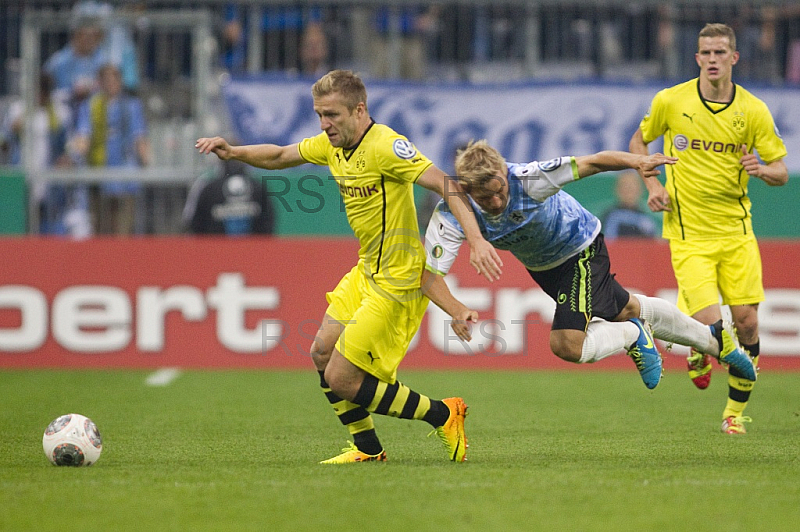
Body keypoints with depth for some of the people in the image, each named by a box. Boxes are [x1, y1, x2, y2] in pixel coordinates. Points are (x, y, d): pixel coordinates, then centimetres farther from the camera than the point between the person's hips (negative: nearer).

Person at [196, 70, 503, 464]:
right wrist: (232, 152, 4)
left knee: (340, 379, -9)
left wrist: (476, 240, -39)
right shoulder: (332, 144, 5)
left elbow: (444, 184, -28)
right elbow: (279, 156, 21)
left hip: (397, 281, -9)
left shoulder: (384, 146, -22)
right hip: (368, 271, 9)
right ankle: (367, 448, 24)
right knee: (322, 353, 9)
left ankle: (443, 416, 4)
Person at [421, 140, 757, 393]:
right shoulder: (450, 214, -31)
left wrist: (636, 162, -50)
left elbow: (591, 163, -32)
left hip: (581, 247, -5)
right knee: (625, 309, 24)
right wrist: (456, 311, -55)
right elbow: (429, 275, -36)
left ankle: (634, 334, 13)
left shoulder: (528, 179, -39)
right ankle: (713, 339, 48)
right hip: (540, 265, 5)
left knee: (568, 345, -20)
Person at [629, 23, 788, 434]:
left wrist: (761, 169, -20)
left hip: (736, 230, 2)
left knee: (747, 322, -1)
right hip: (689, 233, -2)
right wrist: (652, 183, -1)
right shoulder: (670, 102, -3)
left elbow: (781, 172, 3)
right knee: (708, 324, -15)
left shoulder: (753, 111, -1)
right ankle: (696, 353, 23)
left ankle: (735, 411, 17)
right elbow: (638, 141, 15)